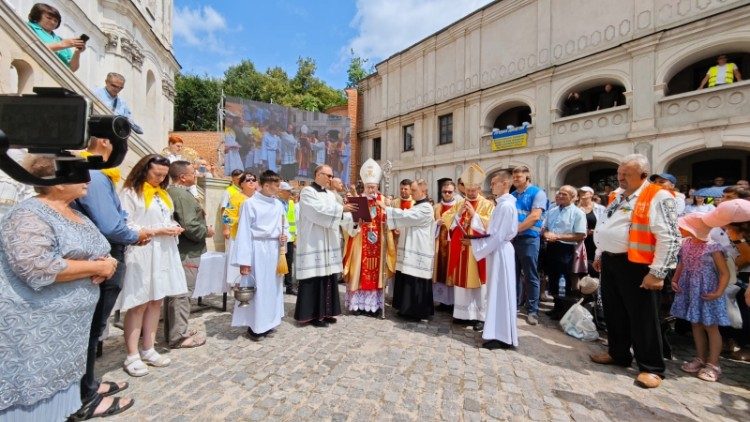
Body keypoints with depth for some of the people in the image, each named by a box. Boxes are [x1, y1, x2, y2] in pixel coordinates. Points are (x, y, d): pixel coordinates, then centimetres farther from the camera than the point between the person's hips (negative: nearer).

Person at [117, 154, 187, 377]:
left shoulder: (163, 194, 19)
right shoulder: (130, 193, -4)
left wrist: (174, 228, 4)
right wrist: (155, 231, -16)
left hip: (164, 253, 7)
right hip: (141, 254, -7)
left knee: (156, 301, 10)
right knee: (139, 304, -1)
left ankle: (148, 350, 21)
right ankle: (132, 356, 12)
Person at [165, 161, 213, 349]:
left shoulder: (170, 192, 13)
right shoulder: (183, 195, -19)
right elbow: (190, 226, -26)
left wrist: (202, 222, 15)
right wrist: (207, 231, -9)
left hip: (176, 249, 11)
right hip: (186, 252, -11)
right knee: (182, 293, -2)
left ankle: (174, 330, 30)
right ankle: (179, 336, 8)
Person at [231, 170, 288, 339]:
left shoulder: (278, 204, 6)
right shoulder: (250, 203, -9)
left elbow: (285, 226, 18)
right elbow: (244, 232, -10)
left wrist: (285, 236, -6)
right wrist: (244, 261, -13)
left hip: (275, 250, 6)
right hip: (258, 250, -5)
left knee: (273, 285, 12)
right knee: (257, 287, 1)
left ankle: (267, 322, 28)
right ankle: (254, 325, 17)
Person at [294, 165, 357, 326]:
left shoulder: (331, 195, 17)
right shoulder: (307, 192, -5)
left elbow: (337, 215, 11)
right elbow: (319, 211, -19)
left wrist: (353, 216, -5)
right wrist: (341, 209, -19)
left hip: (328, 242, 7)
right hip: (313, 243, -7)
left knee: (328, 276, 9)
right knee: (315, 278, -3)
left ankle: (325, 312, 21)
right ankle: (312, 314, 9)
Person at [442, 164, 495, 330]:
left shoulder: (487, 204, -1)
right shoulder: (458, 203, 12)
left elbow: (490, 224, -12)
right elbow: (446, 219, 5)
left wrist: (474, 214, -16)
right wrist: (458, 213, -10)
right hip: (460, 249, 4)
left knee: (477, 281, 1)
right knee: (461, 280, 9)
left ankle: (480, 316, 12)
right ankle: (463, 312, 21)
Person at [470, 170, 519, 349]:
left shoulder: (506, 206, -19)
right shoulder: (503, 204, 12)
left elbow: (497, 236, -21)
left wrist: (475, 243, -15)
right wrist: (478, 239, 5)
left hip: (500, 252, -10)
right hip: (497, 250, 10)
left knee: (500, 291, -2)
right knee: (497, 291, 15)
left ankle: (502, 336, 9)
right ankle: (497, 330, 28)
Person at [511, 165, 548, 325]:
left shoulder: (537, 193, -4)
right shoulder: (512, 195, 15)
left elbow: (535, 217, -15)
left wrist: (515, 229, -14)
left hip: (529, 239, -6)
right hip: (511, 239, 6)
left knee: (531, 276, 2)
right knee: (513, 274, 12)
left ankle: (532, 310, 12)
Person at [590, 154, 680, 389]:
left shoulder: (658, 198, -11)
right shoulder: (616, 196, 12)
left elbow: (669, 238, -16)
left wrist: (657, 272, -20)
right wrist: (599, 255, 19)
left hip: (636, 266, -7)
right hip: (610, 262, 8)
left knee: (642, 318, 4)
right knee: (613, 313, 17)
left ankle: (651, 367, 20)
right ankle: (618, 354, 33)